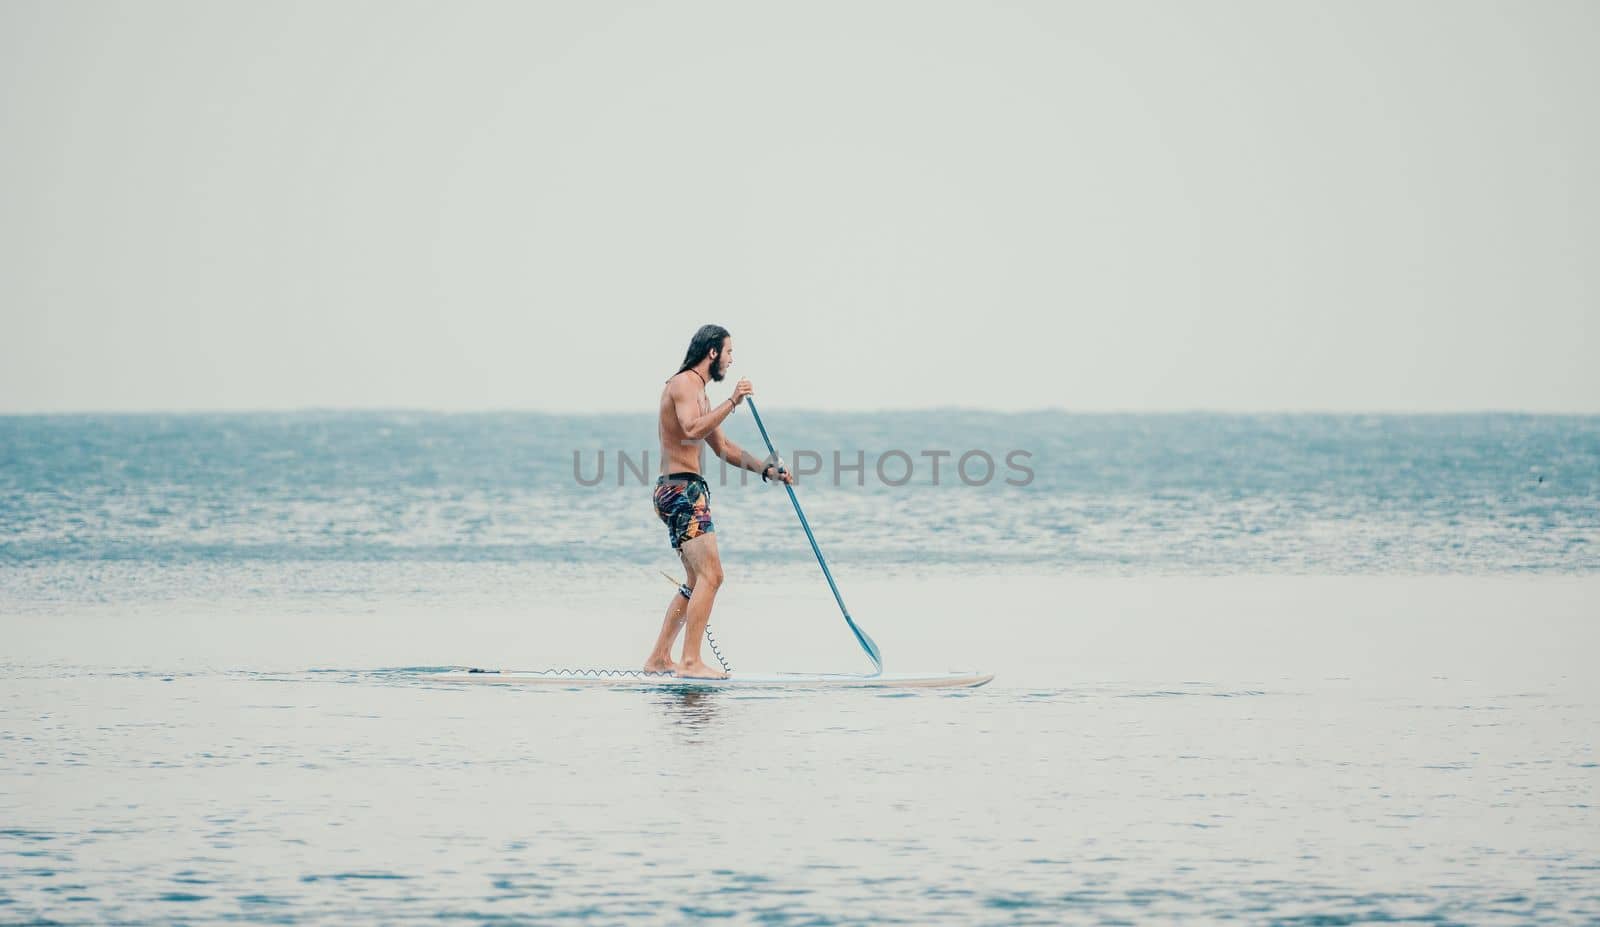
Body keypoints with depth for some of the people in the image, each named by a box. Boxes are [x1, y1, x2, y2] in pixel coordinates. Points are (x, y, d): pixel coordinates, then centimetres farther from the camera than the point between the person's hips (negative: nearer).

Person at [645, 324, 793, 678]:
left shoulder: (698, 392, 22)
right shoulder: (684, 384, -10)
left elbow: (724, 448, 28)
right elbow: (692, 430, -28)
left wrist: (767, 469, 20)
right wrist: (732, 402, -29)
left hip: (682, 492, 11)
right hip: (681, 489, -11)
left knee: (698, 581, 15)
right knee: (711, 575, -16)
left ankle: (659, 659, 17)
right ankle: (690, 662, -19)